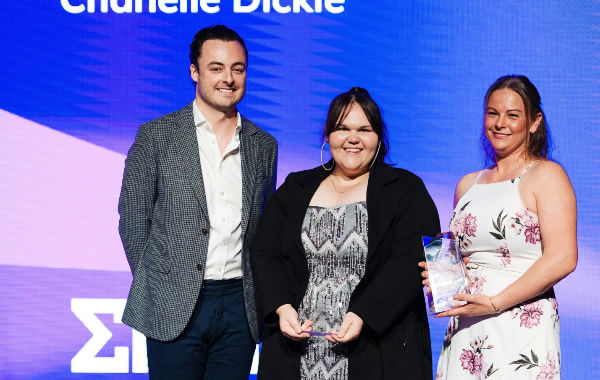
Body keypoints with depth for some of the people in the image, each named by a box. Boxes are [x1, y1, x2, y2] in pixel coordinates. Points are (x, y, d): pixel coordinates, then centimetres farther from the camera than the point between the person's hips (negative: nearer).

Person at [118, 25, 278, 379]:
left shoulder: (264, 145, 11)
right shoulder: (157, 135, 0)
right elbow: (133, 221, 2)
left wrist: (255, 296, 9)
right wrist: (157, 288, 1)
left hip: (239, 308, 3)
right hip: (175, 310, -3)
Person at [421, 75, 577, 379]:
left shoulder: (546, 176, -2)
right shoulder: (468, 185, 16)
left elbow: (562, 259, -13)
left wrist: (495, 302, -16)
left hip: (522, 331, -5)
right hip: (465, 335, 5)